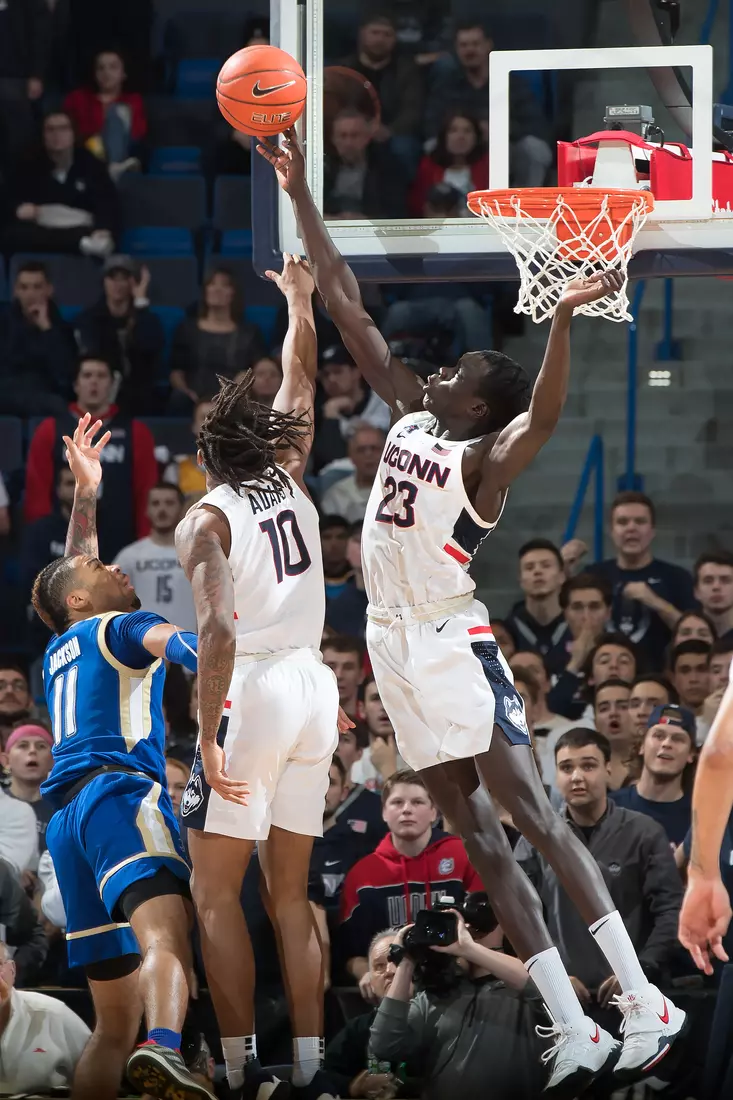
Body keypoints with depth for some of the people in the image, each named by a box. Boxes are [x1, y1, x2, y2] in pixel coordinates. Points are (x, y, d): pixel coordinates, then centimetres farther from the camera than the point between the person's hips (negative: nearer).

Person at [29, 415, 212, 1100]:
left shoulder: (58, 652, 32)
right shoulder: (114, 627, 12)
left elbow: (73, 566, 53)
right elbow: (168, 640, -13)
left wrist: (86, 491, 59)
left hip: (66, 816, 8)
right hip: (118, 791, -8)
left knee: (113, 1022, 9)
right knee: (166, 934, -34)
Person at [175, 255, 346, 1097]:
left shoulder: (207, 521, -6)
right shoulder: (291, 482, 9)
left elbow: (218, 629, -20)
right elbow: (300, 381, 27)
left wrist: (208, 737, -21)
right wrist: (300, 303, 42)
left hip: (250, 694, -6)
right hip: (314, 689, 6)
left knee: (216, 893, 1)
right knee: (290, 892, 11)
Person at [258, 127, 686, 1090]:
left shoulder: (487, 459, -9)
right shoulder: (410, 417, 10)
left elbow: (545, 415, -32)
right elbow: (347, 309, 12)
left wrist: (563, 317, -46)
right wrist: (301, 197, 10)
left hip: (454, 642, -7)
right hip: (396, 642, 7)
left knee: (533, 818, -13)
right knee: (479, 838, 4)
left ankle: (645, 1003, -14)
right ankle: (573, 1032, 3)